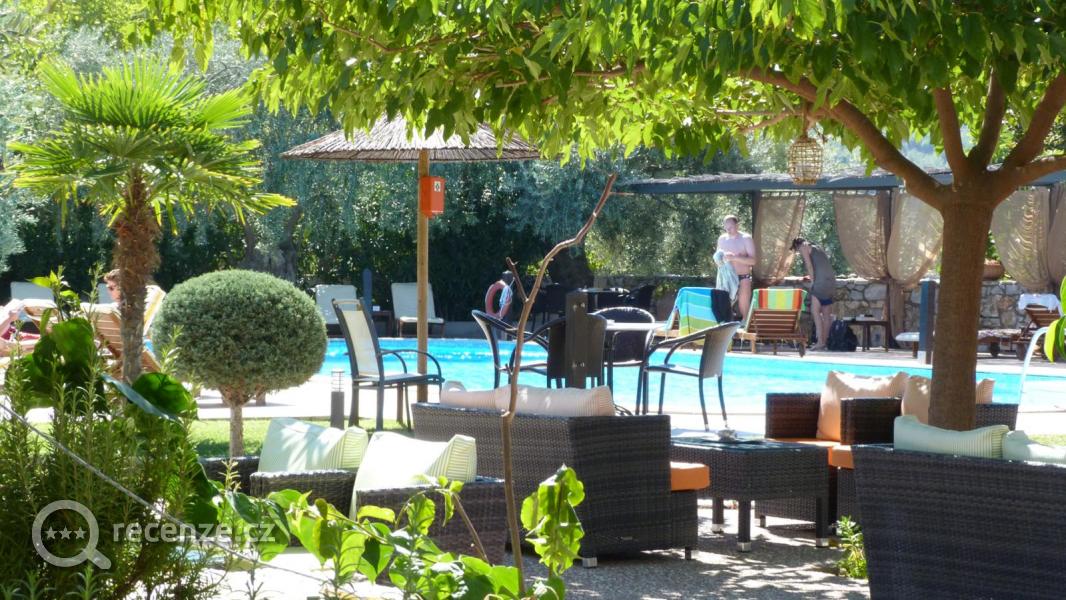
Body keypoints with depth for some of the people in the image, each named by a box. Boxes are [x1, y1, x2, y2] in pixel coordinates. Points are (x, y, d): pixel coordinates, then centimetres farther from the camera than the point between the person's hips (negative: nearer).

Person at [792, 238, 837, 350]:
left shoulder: (804, 247, 6)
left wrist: (812, 281, -3)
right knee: (825, 313, 10)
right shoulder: (817, 248, 29)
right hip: (831, 281, 8)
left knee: (815, 311, -11)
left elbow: (809, 265, -5)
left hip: (821, 281, -8)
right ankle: (824, 341, 10)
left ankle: (820, 341, -19)